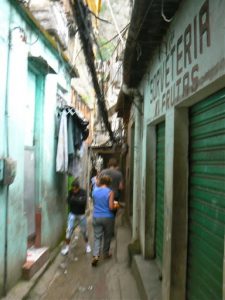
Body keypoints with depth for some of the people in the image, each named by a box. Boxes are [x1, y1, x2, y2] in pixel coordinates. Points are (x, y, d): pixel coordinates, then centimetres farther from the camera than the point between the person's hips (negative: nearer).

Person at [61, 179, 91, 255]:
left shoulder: (83, 192, -14)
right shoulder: (71, 192, -8)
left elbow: (83, 202, -25)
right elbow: (69, 201, -19)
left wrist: (74, 199, -22)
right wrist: (78, 201, -24)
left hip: (81, 215, -1)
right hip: (72, 214, 1)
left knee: (84, 231, 10)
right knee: (69, 230, -5)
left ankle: (87, 245, 32)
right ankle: (67, 247, 9)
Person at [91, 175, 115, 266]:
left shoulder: (94, 191, 0)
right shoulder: (110, 192, -13)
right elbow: (111, 207, -16)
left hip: (96, 217, 3)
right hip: (108, 217, -2)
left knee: (97, 237, 7)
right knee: (107, 237, 16)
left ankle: (95, 255, -8)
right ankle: (106, 254, 30)